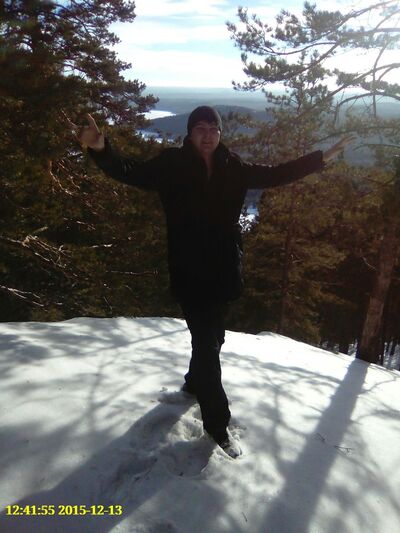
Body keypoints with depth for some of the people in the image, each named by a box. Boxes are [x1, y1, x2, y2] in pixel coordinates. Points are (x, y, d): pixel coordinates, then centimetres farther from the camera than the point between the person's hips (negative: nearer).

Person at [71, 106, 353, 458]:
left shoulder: (232, 168, 3)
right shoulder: (172, 164, -7)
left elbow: (275, 175, 13)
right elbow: (132, 173, -19)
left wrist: (321, 159, 12)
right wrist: (101, 148, -38)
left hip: (224, 270, 5)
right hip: (189, 272, -5)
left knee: (213, 336, 19)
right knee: (207, 341, -2)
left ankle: (195, 383, 48)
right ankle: (217, 423, 15)